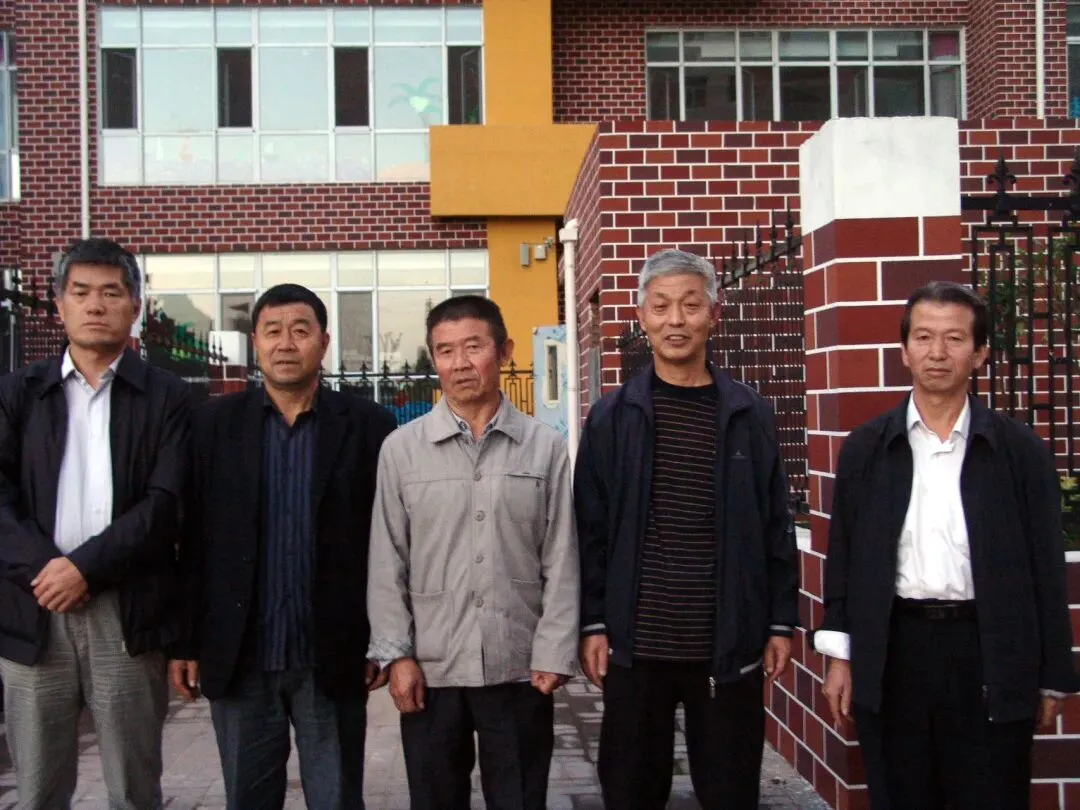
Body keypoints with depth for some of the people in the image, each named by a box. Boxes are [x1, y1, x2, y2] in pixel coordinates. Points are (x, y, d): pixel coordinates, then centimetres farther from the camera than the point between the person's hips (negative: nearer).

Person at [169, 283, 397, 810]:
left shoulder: (369, 426, -1)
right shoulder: (213, 423, 3)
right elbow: (194, 540, 3)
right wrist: (184, 642, 1)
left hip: (333, 659, -1)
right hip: (239, 658, 1)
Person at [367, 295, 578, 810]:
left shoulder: (545, 447, 0)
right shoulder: (401, 449, 0)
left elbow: (561, 561, 0)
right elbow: (387, 564, 1)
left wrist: (553, 654, -4)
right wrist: (396, 654, -3)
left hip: (520, 670, 0)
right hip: (430, 670, 1)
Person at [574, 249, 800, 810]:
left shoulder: (749, 415, 2)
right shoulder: (611, 417, 1)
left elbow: (776, 527, 5)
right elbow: (590, 530, 2)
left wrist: (781, 622, 3)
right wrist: (593, 622, -2)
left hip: (729, 646, 0)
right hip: (635, 645, 0)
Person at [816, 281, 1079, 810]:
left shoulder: (1020, 450, 0)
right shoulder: (865, 449, 4)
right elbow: (843, 557, 6)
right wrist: (840, 657, 3)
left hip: (992, 659, -1)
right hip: (892, 654, 1)